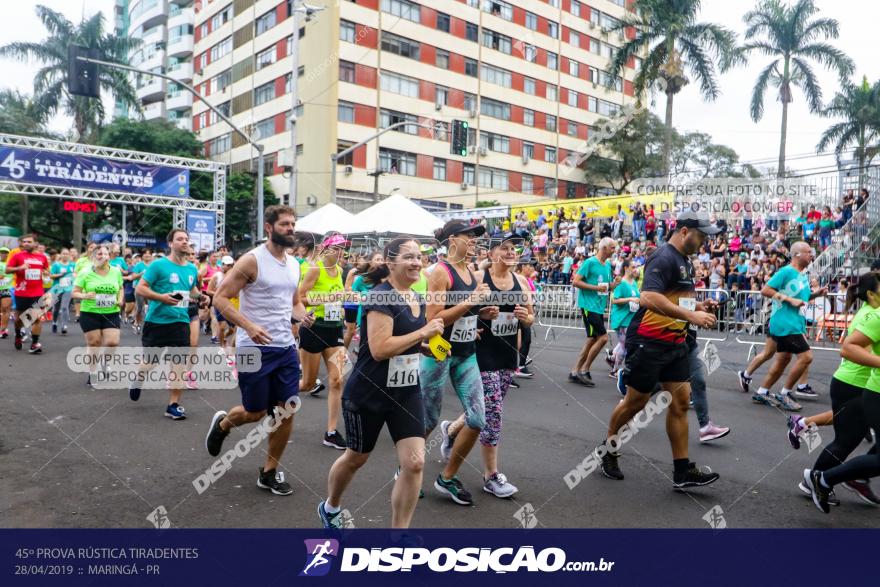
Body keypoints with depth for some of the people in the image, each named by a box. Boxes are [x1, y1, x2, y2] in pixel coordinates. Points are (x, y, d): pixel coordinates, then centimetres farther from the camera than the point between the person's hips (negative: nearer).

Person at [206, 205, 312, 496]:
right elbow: (221, 298, -12)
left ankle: (270, 472, 19)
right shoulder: (252, 260, -12)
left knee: (287, 410, 2)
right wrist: (249, 326, -25)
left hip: (286, 347, 6)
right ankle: (222, 423, 40)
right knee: (255, 413, 5)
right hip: (255, 348, -6)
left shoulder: (294, 264, 9)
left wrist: (302, 315, -3)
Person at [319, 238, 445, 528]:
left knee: (414, 463, -5)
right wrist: (423, 332, -24)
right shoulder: (380, 297, -19)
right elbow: (379, 349, -29)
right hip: (369, 393, -6)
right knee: (356, 459, 16)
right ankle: (330, 507, 46)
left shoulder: (418, 300, 6)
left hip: (407, 392, 6)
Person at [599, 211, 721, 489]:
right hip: (648, 342, -9)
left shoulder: (685, 260, 14)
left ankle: (682, 471, 13)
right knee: (636, 401, 4)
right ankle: (608, 447, 27)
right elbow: (649, 298, -32)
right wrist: (690, 316, -32)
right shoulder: (664, 258, -17)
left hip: (675, 342, 9)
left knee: (680, 402, 6)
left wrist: (696, 305, 11)